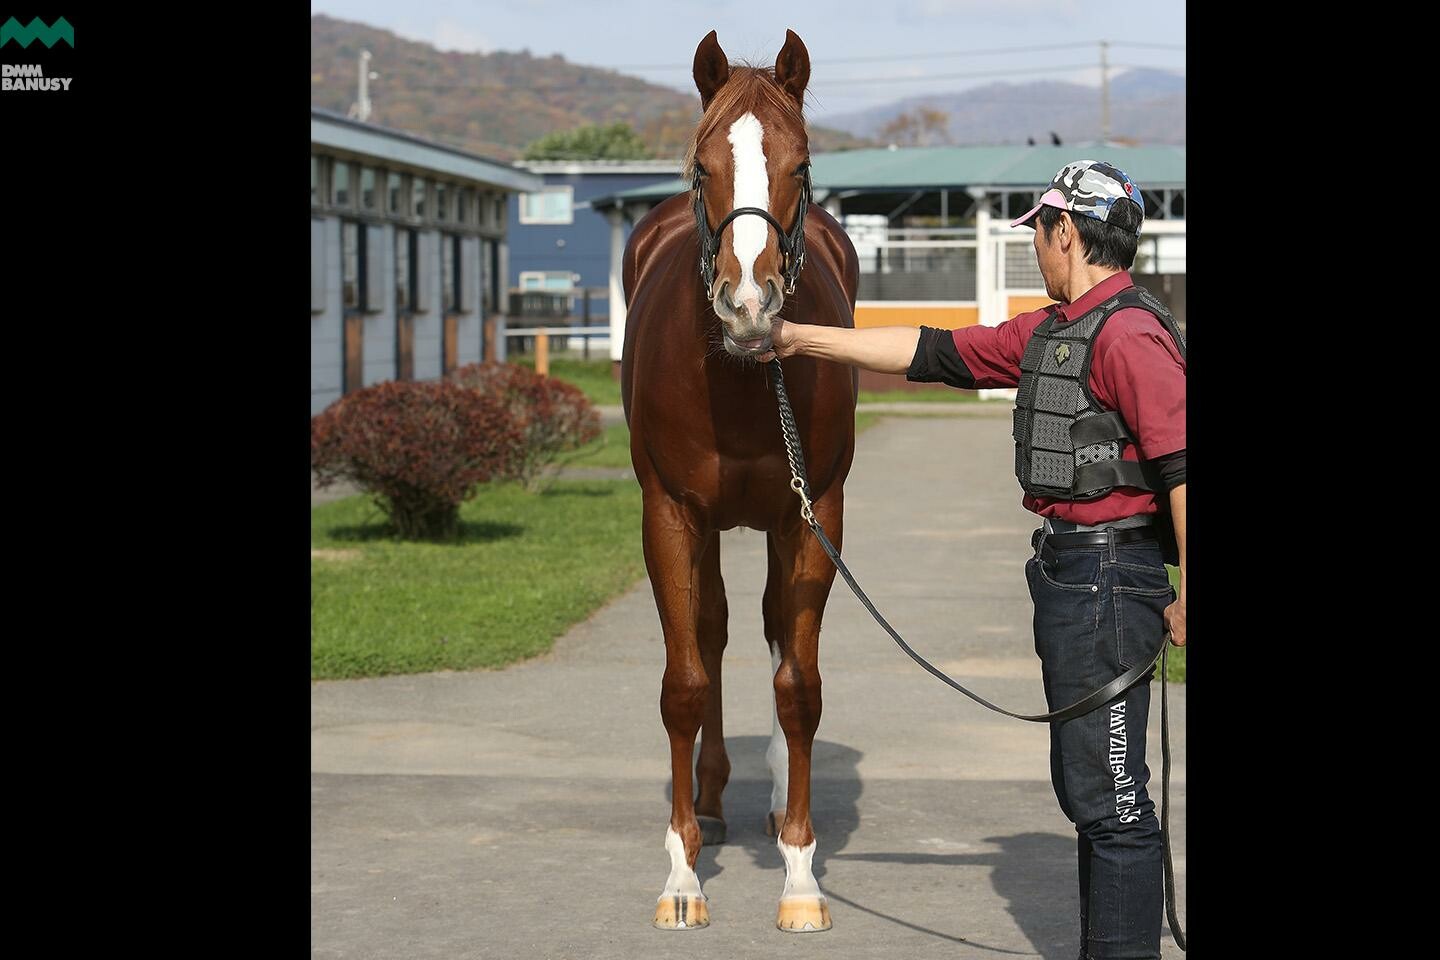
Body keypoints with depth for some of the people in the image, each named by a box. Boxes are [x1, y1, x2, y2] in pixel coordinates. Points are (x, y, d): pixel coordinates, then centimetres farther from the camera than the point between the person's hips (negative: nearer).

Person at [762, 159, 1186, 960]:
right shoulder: (1048, 332, 15)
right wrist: (801, 341, 21)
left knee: (1108, 794, -7)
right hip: (1069, 571, 11)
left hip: (1108, 576, -11)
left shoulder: (1129, 333, -17)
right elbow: (931, 353, 20)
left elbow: (1181, 462, -22)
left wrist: (1187, 597, -21)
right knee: (1084, 784, 16)